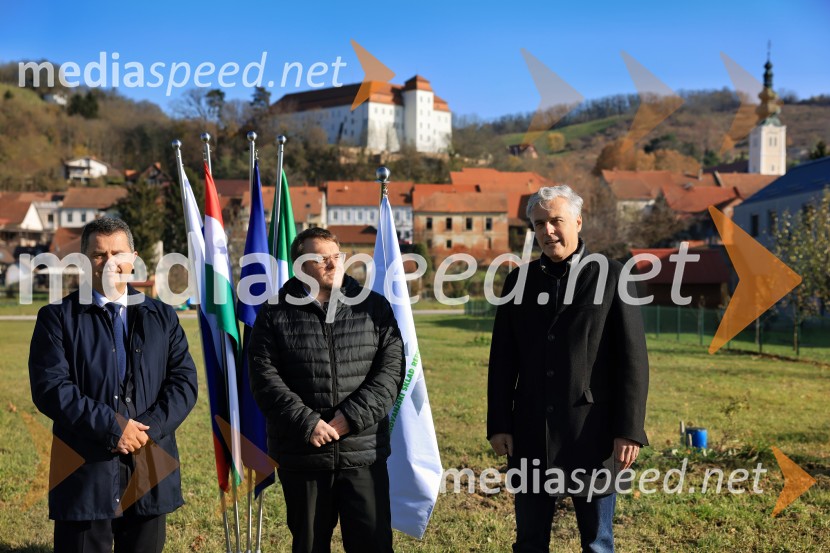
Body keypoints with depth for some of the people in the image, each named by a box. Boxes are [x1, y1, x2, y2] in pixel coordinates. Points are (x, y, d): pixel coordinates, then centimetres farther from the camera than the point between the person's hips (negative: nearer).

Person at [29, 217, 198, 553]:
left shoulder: (162, 317, 11)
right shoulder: (58, 317, 2)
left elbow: (184, 381, 3)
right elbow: (50, 387, -9)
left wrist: (148, 428, -12)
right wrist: (112, 427, -16)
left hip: (152, 471, 3)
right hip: (86, 473, -2)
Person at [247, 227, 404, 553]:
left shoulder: (374, 307, 4)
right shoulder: (275, 313, 1)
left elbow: (391, 370, -3)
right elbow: (265, 379, -6)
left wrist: (352, 417, -14)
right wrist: (307, 423, -16)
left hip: (363, 454, 0)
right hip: (301, 457, 0)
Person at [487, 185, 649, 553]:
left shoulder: (611, 277, -3)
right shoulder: (519, 281, 6)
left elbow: (632, 359, -5)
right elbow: (502, 361, 8)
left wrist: (629, 429, -9)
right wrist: (498, 424, 4)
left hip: (592, 435, -3)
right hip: (531, 436, 3)